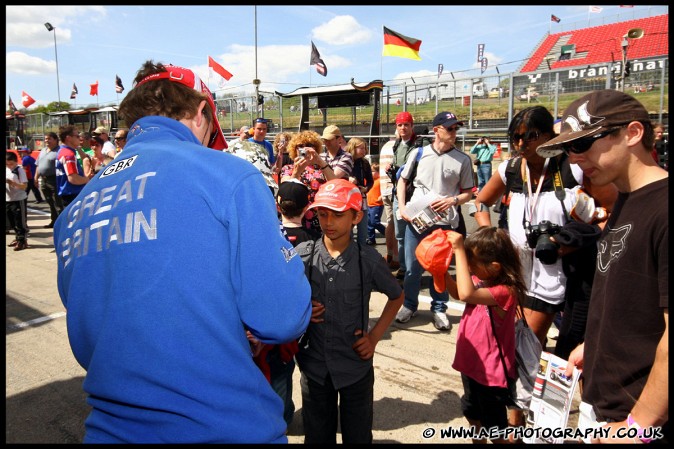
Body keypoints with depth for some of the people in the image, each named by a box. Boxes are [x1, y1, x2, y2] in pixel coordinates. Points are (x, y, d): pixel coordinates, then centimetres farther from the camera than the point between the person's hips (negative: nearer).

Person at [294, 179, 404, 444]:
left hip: (356, 365, -1)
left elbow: (396, 296, 5)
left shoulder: (369, 260, -11)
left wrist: (375, 336, -3)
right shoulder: (302, 255, -9)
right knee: (317, 435, 19)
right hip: (313, 365, 1)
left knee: (357, 435, 17)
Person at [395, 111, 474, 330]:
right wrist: (402, 206, -2)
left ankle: (439, 308, 28)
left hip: (445, 222, 0)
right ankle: (409, 305, 29)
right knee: (412, 267, 9)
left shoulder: (463, 159, 0)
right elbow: (402, 180, 11)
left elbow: (468, 193, 6)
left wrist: (452, 200, -14)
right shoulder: (418, 153, 2)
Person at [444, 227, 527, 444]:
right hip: (471, 363, 9)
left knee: (494, 427, 13)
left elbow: (466, 294, -47)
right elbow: (457, 292, 12)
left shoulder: (505, 291, -31)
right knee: (472, 414, 30)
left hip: (491, 372, -8)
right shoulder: (480, 280, -6)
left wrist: (459, 251, -41)